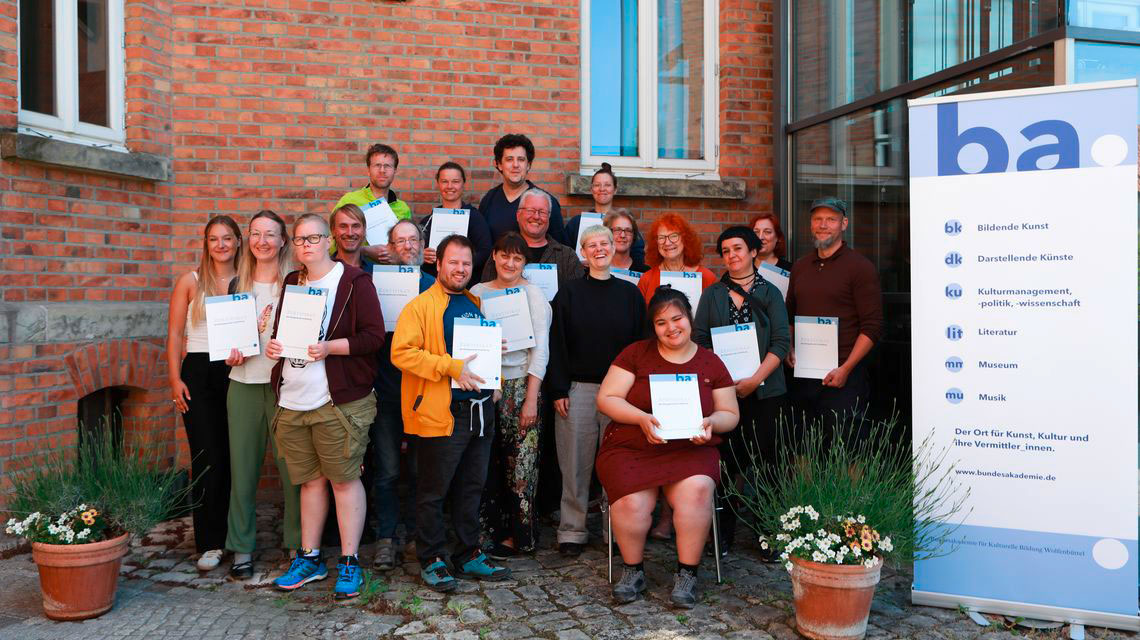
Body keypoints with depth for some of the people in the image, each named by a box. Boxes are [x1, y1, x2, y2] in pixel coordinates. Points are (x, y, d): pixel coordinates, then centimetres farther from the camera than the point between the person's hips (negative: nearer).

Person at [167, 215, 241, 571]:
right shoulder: (191, 281, 3)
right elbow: (174, 333, 2)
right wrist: (175, 379, -4)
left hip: (236, 372, 1)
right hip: (199, 372, -1)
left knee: (232, 456, 6)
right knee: (206, 458, -2)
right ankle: (209, 544, 6)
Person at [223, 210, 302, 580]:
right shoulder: (237, 285, 11)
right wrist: (231, 354, -3)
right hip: (244, 386, 3)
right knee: (243, 467, 7)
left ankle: (297, 543, 14)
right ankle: (242, 547, 19)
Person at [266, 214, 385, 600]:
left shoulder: (353, 281, -4)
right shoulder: (291, 283, 16)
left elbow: (374, 335, -10)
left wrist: (330, 347, -20)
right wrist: (273, 346, 5)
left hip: (338, 401, -6)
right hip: (292, 400, 6)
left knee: (344, 479, 0)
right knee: (310, 480, 14)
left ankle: (350, 563, 11)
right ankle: (309, 558, 26)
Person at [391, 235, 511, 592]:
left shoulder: (476, 304, 16)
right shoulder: (421, 306, -6)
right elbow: (401, 352, -17)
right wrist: (451, 367, -22)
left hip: (480, 411, 7)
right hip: (441, 414, -7)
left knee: (472, 488, 15)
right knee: (433, 491, 3)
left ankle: (469, 555, 28)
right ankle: (432, 560, 17)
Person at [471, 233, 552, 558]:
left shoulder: (532, 294, -1)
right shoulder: (478, 292, 10)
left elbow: (540, 351, -5)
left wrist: (531, 399, -10)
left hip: (520, 386, -3)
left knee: (520, 463, 1)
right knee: (487, 464, 5)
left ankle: (518, 535, 15)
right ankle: (491, 529, 20)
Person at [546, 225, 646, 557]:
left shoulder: (630, 294, 7)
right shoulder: (569, 293, 4)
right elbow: (556, 344, 0)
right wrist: (558, 390, -7)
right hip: (577, 389, -1)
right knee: (576, 463, 4)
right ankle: (572, 531, 14)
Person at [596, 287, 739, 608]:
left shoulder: (710, 363, 11)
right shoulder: (636, 353, 6)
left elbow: (730, 414, 14)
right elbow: (606, 398, 1)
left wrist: (711, 422, -9)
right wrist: (642, 418, -15)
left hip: (691, 451, 1)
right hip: (631, 449, -1)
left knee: (696, 490, -31)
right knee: (631, 503, -28)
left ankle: (687, 573, -11)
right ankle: (632, 569, 2)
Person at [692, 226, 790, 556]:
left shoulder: (770, 293, 6)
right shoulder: (712, 294, 10)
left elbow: (781, 341, -2)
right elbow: (699, 340, 5)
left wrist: (755, 379, -12)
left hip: (764, 390, -1)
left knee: (764, 459, 1)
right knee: (724, 460, 2)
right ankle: (723, 533, 13)